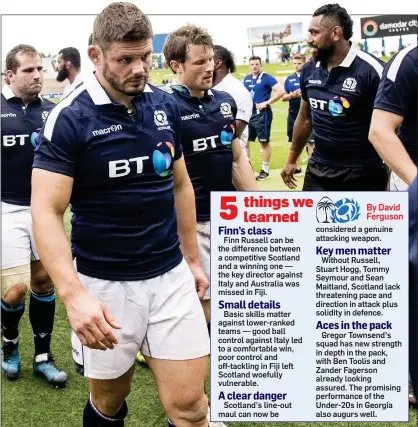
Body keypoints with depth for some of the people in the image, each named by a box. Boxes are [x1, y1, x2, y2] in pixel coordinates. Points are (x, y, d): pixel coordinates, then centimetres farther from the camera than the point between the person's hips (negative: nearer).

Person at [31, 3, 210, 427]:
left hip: (171, 276, 3)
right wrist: (73, 295, -31)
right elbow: (46, 212, -18)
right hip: (104, 284, -3)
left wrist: (191, 259, 15)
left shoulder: (166, 106, 2)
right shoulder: (69, 118, -13)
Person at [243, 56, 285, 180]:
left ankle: (265, 170, 10)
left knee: (264, 142, 1)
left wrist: (267, 103, -20)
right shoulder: (246, 79, 11)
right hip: (249, 113, 7)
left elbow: (281, 91, -19)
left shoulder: (267, 78, -10)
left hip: (262, 114, -7)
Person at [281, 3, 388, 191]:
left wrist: (392, 178, -17)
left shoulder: (370, 70, -15)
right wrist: (291, 160, 23)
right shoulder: (309, 70, 4)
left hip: (362, 174, -5)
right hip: (318, 170, 6)